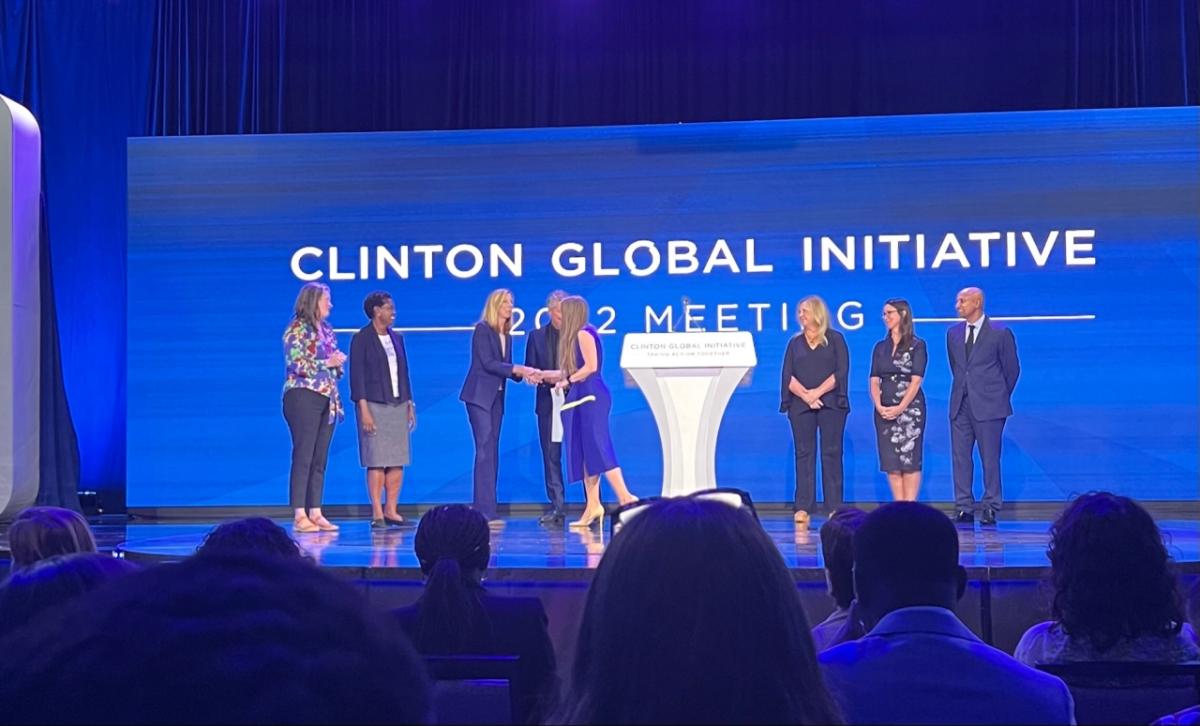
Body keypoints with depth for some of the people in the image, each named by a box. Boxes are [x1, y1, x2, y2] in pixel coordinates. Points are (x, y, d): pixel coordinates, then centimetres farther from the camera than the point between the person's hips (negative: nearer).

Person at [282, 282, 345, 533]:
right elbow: (296, 364, -15)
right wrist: (327, 363, -13)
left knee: (320, 459, 7)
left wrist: (338, 362, 2)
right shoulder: (297, 330, -6)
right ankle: (299, 516, -7)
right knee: (303, 456, -8)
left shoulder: (326, 330, 16)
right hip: (304, 397, -7)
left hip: (327, 399, 7)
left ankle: (315, 513, 10)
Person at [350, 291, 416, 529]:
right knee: (377, 462, -6)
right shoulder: (361, 339, -4)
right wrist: (364, 410, -14)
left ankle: (391, 510, 9)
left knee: (398, 461, 3)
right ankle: (377, 513, -3)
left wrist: (410, 404, 12)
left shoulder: (396, 338, 14)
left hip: (398, 405, 6)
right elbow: (357, 376, -8)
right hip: (374, 405, -6)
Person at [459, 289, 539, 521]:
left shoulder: (507, 336, 16)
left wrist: (522, 373, -5)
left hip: (497, 397, 8)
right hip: (479, 395, -8)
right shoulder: (482, 329, -7)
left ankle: (487, 509, 5)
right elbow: (487, 362, -16)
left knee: (492, 451, 5)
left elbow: (505, 369, 14)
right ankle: (485, 509, -16)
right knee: (485, 449, -13)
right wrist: (516, 369, -20)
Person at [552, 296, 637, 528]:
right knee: (585, 452, 7)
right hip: (584, 398, 10)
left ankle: (625, 497, -17)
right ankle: (593, 506, 7)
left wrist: (568, 381, -10)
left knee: (598, 448, -14)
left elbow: (591, 366, -17)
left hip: (592, 397, -10)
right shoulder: (575, 336, 18)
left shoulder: (583, 334, -9)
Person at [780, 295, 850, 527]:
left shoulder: (835, 339, 7)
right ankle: (803, 508, -4)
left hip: (831, 403, -2)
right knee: (804, 453, -1)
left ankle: (834, 507, -3)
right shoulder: (795, 342, 15)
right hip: (800, 405, 2)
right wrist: (805, 395, -10)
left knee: (831, 453, -3)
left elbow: (841, 371, -3)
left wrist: (818, 392, -11)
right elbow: (788, 375, 6)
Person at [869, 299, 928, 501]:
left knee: (909, 458, -6)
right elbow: (874, 380, 6)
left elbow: (916, 380, -8)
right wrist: (879, 405, -10)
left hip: (910, 407, -4)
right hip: (884, 410, 5)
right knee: (891, 461, 2)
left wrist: (900, 408, -16)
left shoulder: (917, 346, -1)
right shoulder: (880, 347, 13)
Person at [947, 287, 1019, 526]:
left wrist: (999, 396, 9)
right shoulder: (953, 333, 11)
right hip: (960, 405, 5)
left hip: (988, 406, -5)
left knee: (990, 458, -2)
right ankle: (964, 509, 7)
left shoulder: (1000, 333, -4)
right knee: (960, 457, 3)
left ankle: (991, 509, 5)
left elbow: (1012, 369, 3)